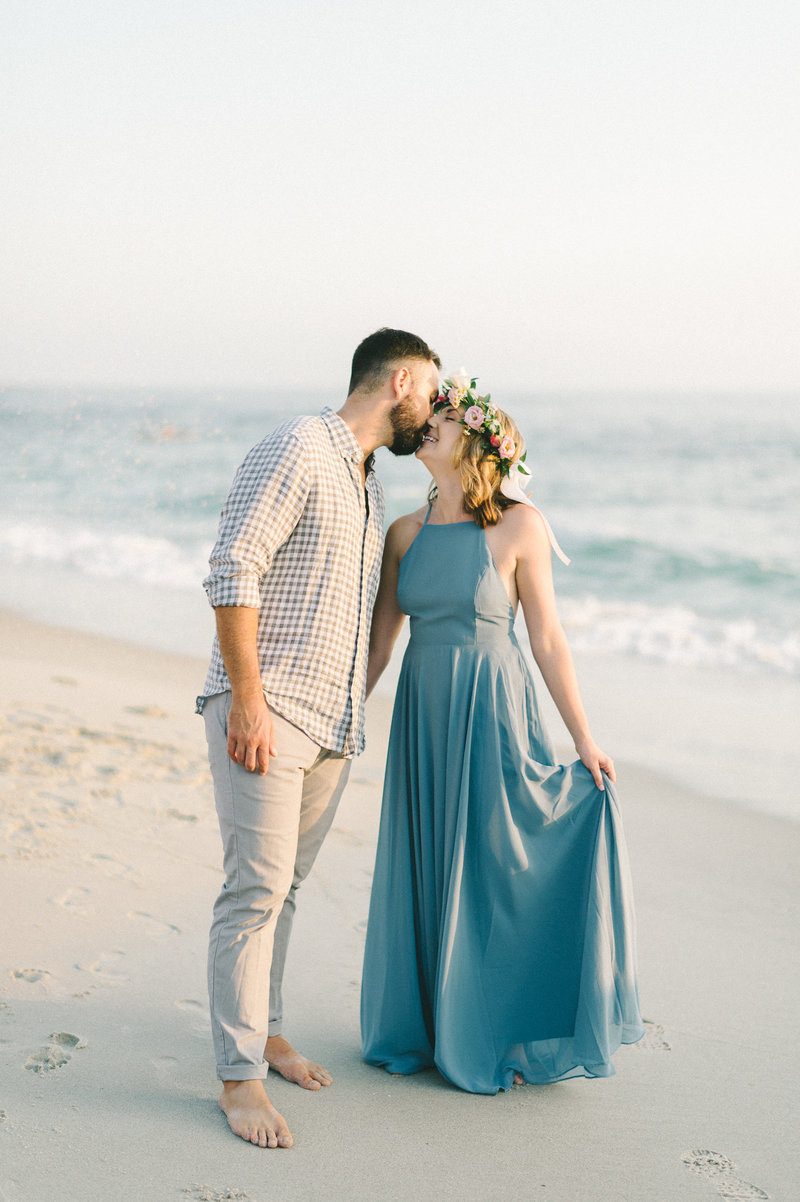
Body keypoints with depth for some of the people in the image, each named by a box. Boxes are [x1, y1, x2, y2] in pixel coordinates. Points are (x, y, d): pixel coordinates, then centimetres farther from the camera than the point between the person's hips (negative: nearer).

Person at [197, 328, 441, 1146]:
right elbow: (233, 571, -16)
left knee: (283, 885, 14)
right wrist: (248, 698, -20)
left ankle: (262, 1032, 25)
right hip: (266, 713, -8)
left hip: (332, 724, 8)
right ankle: (240, 1077, -2)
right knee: (256, 889, -8)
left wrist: (354, 708, 23)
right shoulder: (298, 450, -9)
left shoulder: (369, 484, 20)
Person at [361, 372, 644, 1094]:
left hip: (492, 714, -4)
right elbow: (379, 640, 9)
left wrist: (585, 740, -5)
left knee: (492, 865, 3)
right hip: (423, 713, 5)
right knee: (425, 869, 11)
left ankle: (496, 1035, 19)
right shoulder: (406, 534, 5)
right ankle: (429, 1026, 27)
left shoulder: (519, 525, -8)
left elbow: (547, 638, -6)